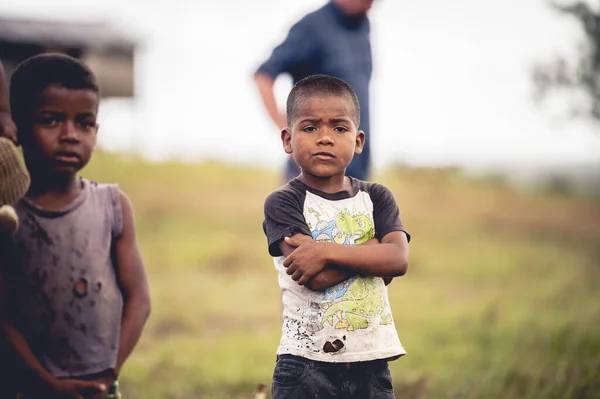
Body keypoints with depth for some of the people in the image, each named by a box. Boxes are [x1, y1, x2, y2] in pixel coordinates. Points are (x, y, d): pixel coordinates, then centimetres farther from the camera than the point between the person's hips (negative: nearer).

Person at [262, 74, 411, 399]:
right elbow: (315, 277, -17)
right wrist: (373, 248, -10)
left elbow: (398, 260, -11)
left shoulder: (376, 198, 7)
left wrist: (326, 251, -19)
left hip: (371, 361, 3)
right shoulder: (283, 203, -4)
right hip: (306, 361, -3)